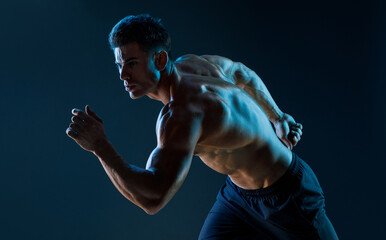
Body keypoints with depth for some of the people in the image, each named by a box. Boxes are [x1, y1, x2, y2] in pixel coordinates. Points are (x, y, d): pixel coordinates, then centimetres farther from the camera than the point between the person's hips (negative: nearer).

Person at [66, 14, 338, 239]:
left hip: (286, 194, -8)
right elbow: (242, 73, 10)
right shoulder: (191, 63, -11)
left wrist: (99, 145, -44)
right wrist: (277, 117, 24)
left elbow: (153, 198, -46)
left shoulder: (182, 114, -38)